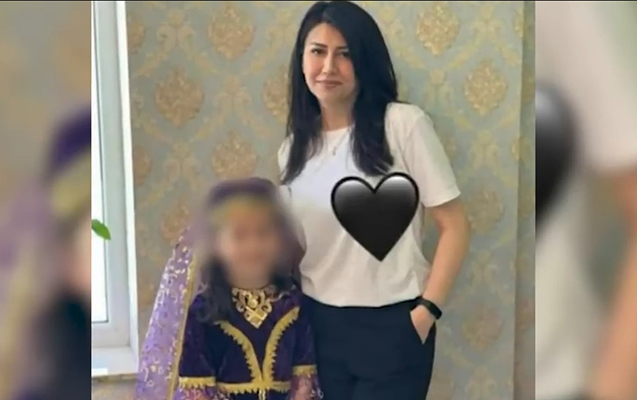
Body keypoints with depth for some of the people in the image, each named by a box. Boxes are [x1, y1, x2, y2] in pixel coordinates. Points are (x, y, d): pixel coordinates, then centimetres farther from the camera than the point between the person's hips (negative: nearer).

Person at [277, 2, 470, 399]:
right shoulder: (293, 148, 6)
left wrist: (425, 313, -12)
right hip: (318, 326, 5)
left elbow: (455, 226, -9)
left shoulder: (405, 125, -10)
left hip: (390, 325, -4)